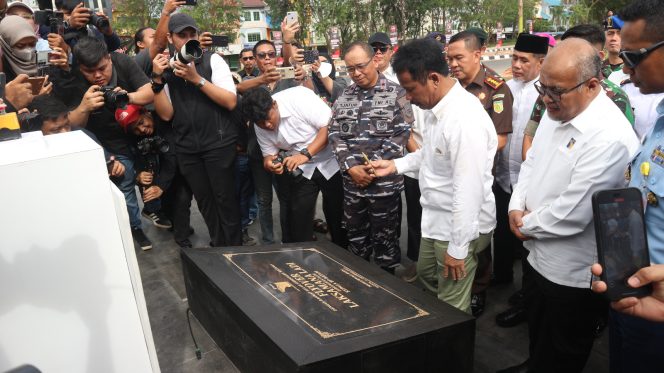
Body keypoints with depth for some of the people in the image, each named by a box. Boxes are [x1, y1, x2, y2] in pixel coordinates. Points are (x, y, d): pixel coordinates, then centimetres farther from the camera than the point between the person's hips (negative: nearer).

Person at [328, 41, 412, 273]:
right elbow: (335, 135, 4)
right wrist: (350, 167, -9)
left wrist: (372, 166, -15)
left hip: (385, 181, -4)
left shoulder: (396, 94, -3)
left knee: (384, 238, 6)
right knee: (355, 236, 16)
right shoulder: (343, 98, 9)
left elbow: (401, 134, -10)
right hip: (352, 181, 4)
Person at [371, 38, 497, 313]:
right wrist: (396, 165, 10)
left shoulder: (465, 120, -29)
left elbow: (469, 189, -28)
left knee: (452, 309, 7)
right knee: (427, 275, 28)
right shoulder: (438, 107, 1)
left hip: (460, 227, -9)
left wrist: (457, 248, -22)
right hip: (436, 218, 10)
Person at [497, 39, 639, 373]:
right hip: (538, 255, 8)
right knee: (537, 333, 30)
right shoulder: (555, 111, 0)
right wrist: (516, 207, -5)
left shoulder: (610, 137, -28)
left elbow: (572, 214, -29)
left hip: (570, 272, -8)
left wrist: (527, 226, -12)